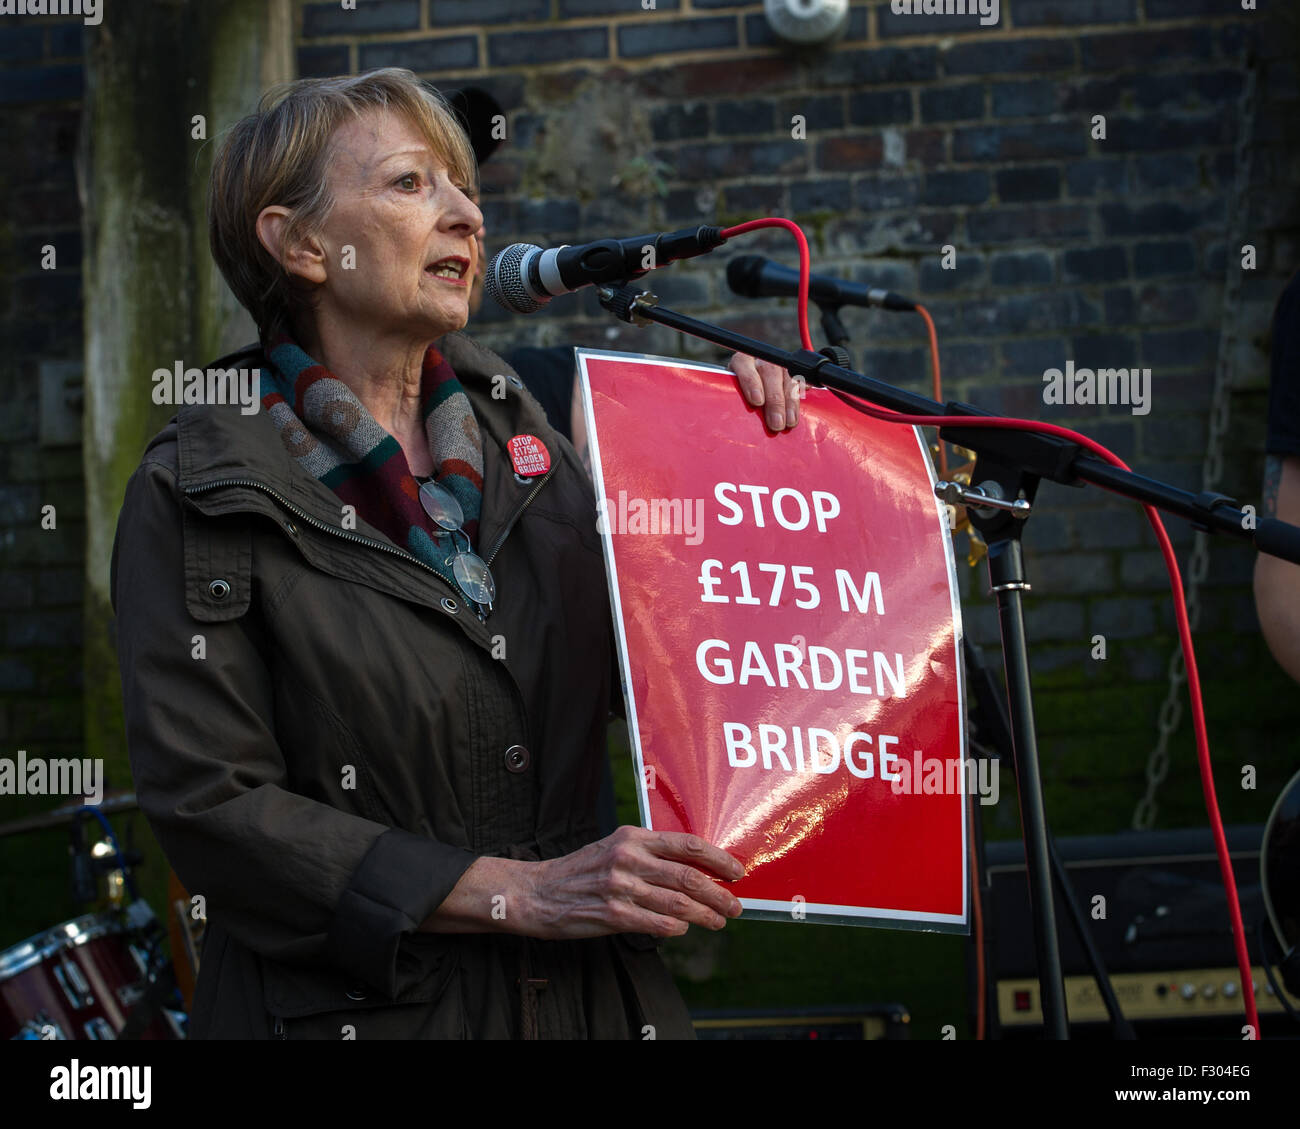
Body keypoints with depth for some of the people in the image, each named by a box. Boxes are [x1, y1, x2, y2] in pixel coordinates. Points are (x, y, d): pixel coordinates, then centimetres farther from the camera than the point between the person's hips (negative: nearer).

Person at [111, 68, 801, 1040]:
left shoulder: (516, 427, 8)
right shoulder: (196, 493, -7)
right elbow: (208, 805, -13)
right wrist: (522, 894, -18)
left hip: (592, 996, 5)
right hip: (356, 1006, -5)